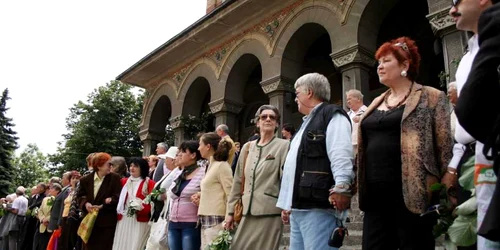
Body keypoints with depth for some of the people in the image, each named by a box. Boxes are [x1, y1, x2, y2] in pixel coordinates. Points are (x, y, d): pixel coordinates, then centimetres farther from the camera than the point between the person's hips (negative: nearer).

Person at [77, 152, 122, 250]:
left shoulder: (115, 178, -4)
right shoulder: (85, 179, 4)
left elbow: (118, 196, -9)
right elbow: (80, 196, 9)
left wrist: (103, 206, -17)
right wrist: (85, 204, -12)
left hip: (107, 222, -3)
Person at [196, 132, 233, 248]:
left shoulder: (221, 165, -10)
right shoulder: (212, 165, 17)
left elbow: (231, 195, -15)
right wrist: (201, 195, 7)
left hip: (216, 221, -9)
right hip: (206, 220, 9)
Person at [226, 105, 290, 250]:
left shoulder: (283, 146, 0)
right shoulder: (247, 147, 14)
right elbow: (238, 181, 15)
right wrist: (231, 211, 13)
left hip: (269, 212, -4)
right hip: (247, 213, 5)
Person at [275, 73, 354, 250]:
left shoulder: (332, 115, -1)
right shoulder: (307, 122, 27)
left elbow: (341, 155, -17)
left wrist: (341, 187, -30)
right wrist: (286, 204, 26)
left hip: (318, 206, -9)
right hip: (298, 208, 9)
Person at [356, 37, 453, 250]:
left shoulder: (431, 98, 1)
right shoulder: (376, 104, 18)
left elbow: (446, 146, -5)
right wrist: (355, 186, 16)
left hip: (411, 195, -5)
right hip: (376, 196, 6)